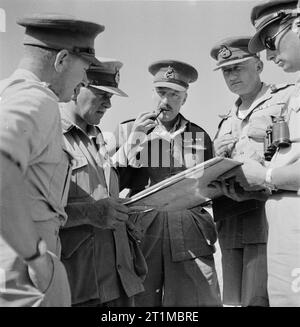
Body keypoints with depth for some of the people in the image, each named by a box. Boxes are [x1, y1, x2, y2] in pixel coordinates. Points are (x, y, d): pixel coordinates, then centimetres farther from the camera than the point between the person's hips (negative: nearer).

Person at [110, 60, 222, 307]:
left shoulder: (200, 136, 15)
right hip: (142, 230, -1)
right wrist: (133, 140, -5)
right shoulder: (128, 130, 11)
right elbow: (114, 183, 2)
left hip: (191, 233, 1)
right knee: (140, 300, 2)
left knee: (201, 300, -4)